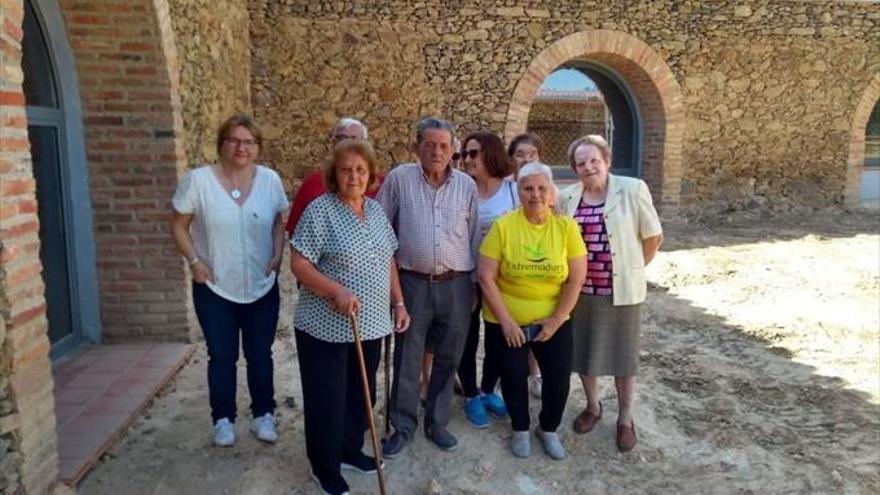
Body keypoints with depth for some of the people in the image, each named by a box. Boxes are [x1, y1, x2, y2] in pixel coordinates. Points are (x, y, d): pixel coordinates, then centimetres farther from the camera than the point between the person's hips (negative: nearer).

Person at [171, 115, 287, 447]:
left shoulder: (270, 179, -2)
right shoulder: (198, 180, -10)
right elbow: (179, 226, -2)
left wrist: (277, 256, -4)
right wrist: (195, 261, -11)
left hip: (262, 287, 2)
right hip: (214, 288, -2)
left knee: (260, 356, 12)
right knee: (222, 357, 10)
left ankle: (263, 415, 29)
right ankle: (223, 419, 28)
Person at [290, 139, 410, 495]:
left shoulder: (376, 210, 7)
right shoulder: (320, 210, -13)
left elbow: (388, 261, 15)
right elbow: (299, 264, -16)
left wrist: (398, 303, 11)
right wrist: (337, 291, -27)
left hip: (371, 324, 7)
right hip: (326, 327, -6)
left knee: (361, 394, 19)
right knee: (327, 398, 6)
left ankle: (350, 451, 39)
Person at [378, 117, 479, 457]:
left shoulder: (466, 185, 4)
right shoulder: (399, 178, -2)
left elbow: (474, 237, 10)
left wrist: (474, 283, 10)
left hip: (456, 285, 2)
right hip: (413, 283, -2)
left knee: (447, 359, 12)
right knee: (407, 359, 7)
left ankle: (437, 423, 29)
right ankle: (403, 426, 23)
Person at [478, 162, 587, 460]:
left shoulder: (566, 226, -8)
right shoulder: (503, 226, -13)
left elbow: (576, 279, -7)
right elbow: (486, 277, -13)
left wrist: (556, 319, -11)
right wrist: (506, 321, -15)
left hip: (553, 321, 1)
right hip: (506, 321, -1)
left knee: (559, 377, 5)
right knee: (513, 377, 9)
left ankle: (549, 429, 33)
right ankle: (520, 430, 35)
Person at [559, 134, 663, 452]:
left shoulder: (632, 189, -10)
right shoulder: (568, 197, 0)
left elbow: (653, 238, -3)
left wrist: (632, 270, 4)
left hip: (621, 289, -3)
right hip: (580, 288, 3)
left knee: (623, 352, 10)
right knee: (584, 350, 15)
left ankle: (625, 418, 28)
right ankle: (593, 406, 37)